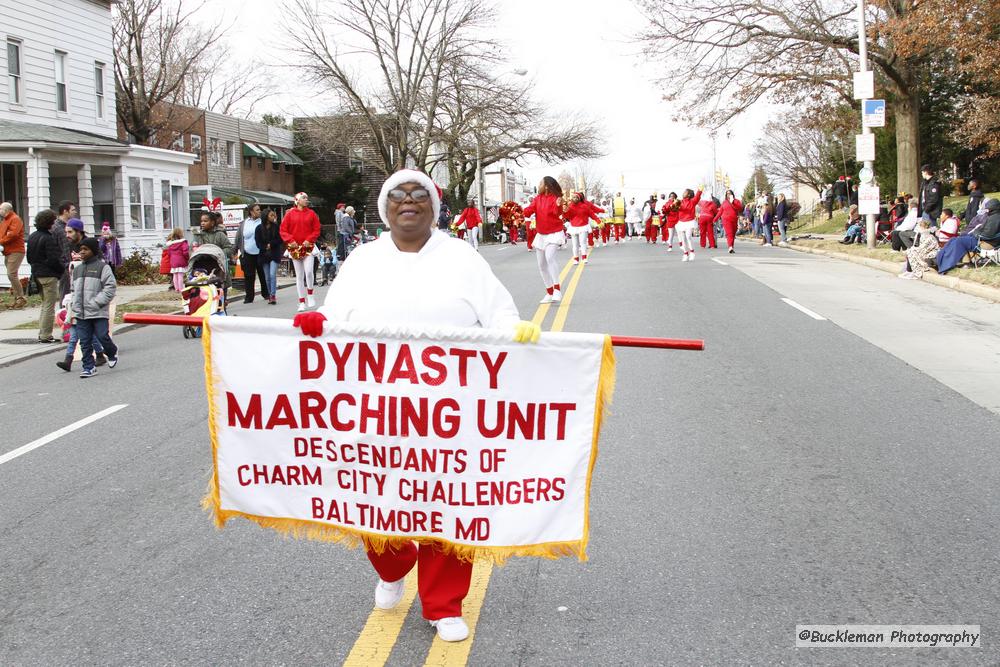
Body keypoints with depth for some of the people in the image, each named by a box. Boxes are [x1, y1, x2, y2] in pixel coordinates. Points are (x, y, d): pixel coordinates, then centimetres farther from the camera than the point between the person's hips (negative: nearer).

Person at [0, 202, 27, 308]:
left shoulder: (15, 219, -8)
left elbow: (13, 234, -21)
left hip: (15, 251, -10)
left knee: (11, 274, -15)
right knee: (12, 275, 8)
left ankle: (21, 297, -10)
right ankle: (16, 298, 11)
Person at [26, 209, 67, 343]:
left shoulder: (32, 236, 9)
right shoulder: (49, 238, -18)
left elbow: (29, 257, 15)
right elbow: (53, 259, -20)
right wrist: (64, 267, -4)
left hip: (37, 274, 9)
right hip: (49, 275, -9)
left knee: (45, 304, 20)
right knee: (49, 306, -2)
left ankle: (42, 333, 21)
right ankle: (45, 336, -1)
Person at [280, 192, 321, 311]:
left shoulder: (311, 213, 6)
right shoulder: (290, 214, 4)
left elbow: (316, 230, 4)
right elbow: (283, 230, 1)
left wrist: (309, 240, -10)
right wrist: (291, 240, -12)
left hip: (308, 247, 0)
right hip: (295, 248, 1)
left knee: (308, 271, -18)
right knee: (299, 275, 5)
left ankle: (310, 295, 4)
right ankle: (302, 302, 10)